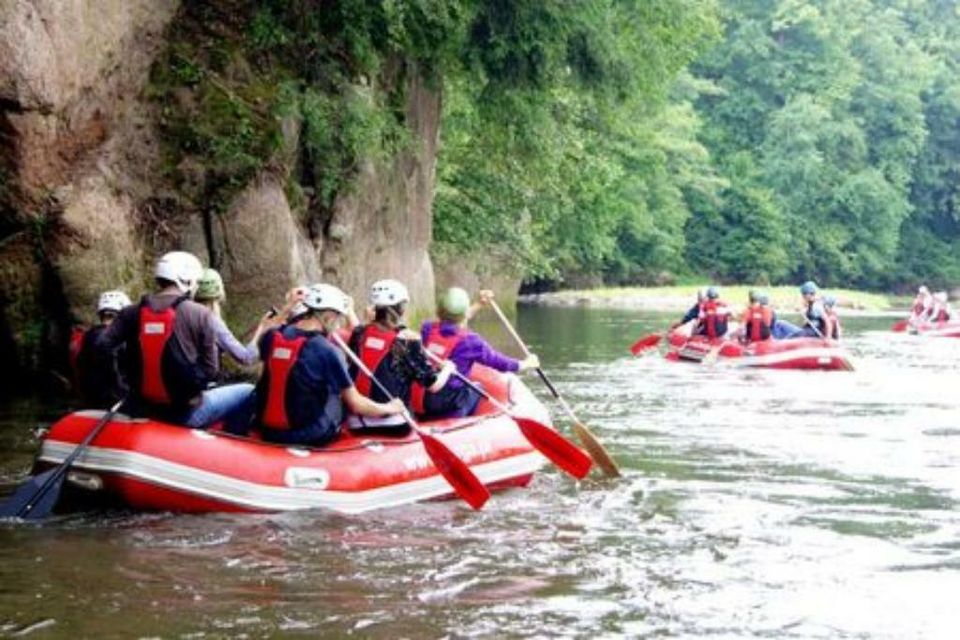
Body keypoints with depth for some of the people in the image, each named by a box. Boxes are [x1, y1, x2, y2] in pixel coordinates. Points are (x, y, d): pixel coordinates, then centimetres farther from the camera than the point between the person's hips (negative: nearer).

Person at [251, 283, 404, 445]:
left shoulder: (271, 337, -2)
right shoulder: (328, 351, -15)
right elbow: (356, 404, -8)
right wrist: (389, 408, 10)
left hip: (268, 432, 6)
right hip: (310, 437, -6)